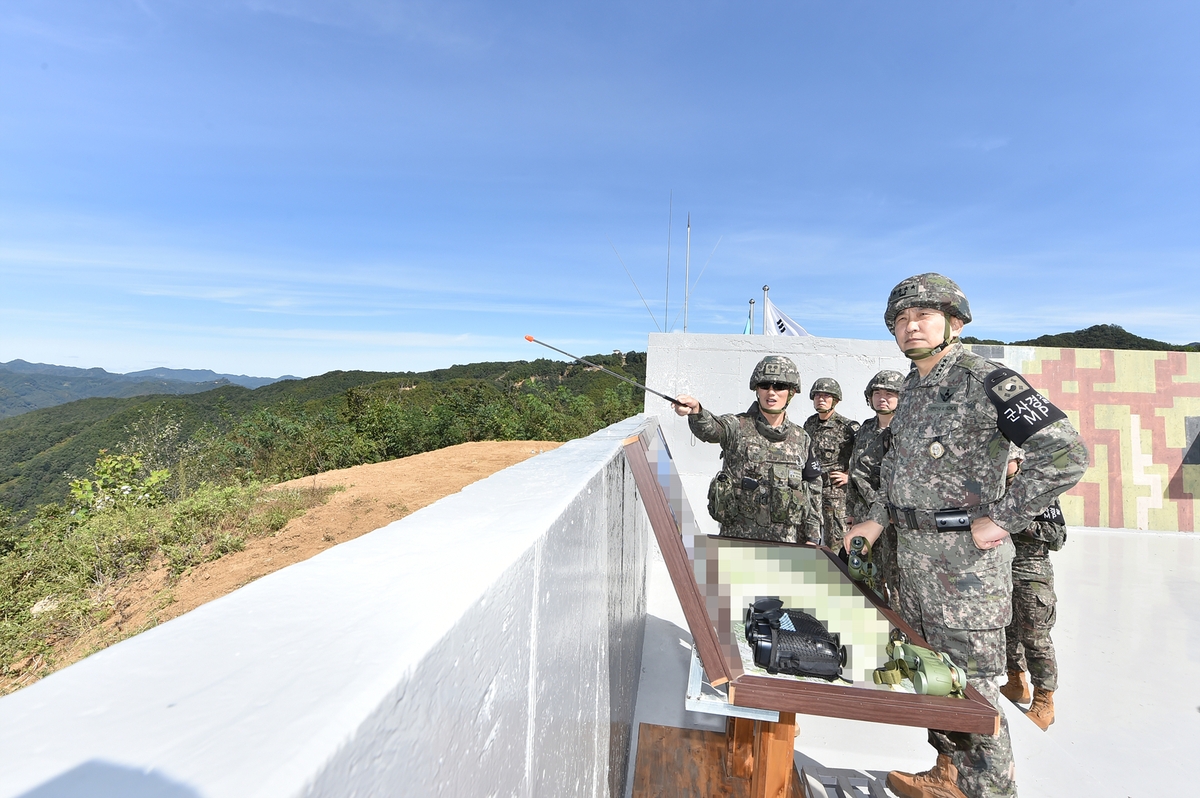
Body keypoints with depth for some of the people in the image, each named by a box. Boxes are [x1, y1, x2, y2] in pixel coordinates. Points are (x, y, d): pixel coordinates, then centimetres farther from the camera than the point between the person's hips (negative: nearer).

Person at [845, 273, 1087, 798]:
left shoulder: (986, 381, -14)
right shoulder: (912, 387, 12)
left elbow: (1066, 452, -21)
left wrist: (999, 519, -19)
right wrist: (877, 520, 17)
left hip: (965, 560, -8)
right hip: (913, 556, 8)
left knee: (970, 686, 3)